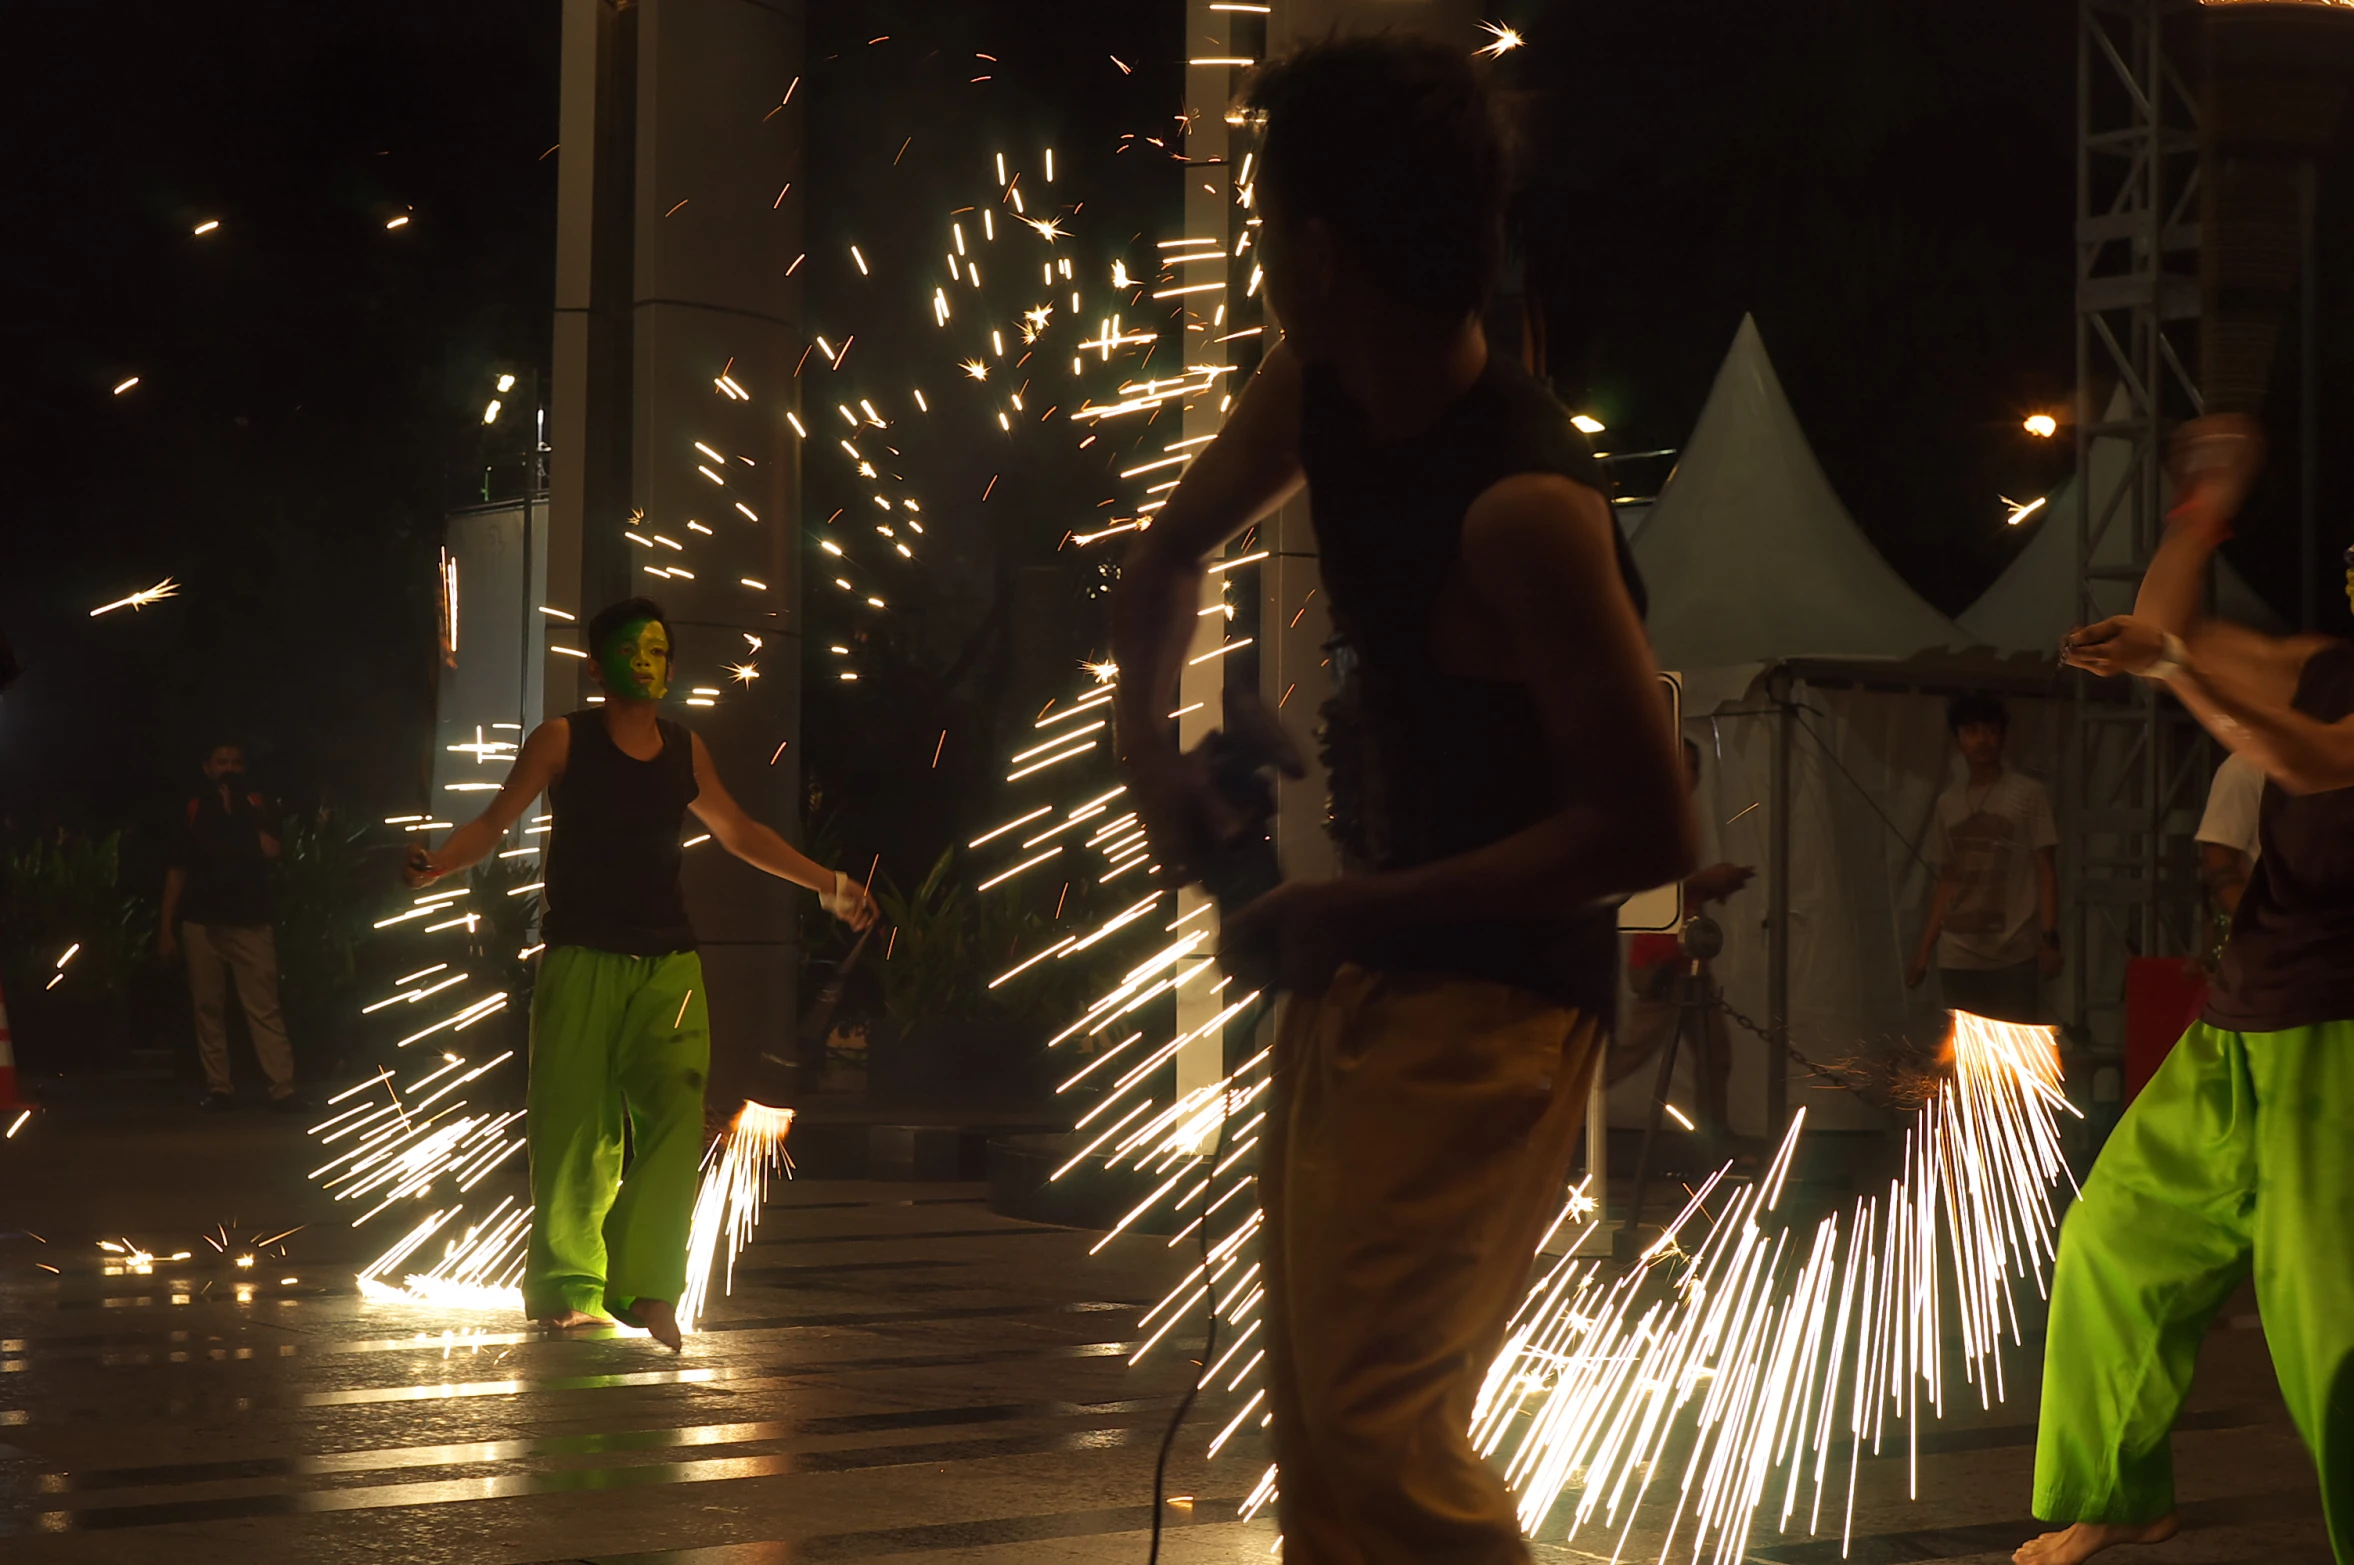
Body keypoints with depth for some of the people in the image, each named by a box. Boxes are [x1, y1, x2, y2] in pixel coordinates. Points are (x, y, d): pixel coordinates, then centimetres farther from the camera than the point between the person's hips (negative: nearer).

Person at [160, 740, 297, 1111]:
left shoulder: (257, 807, 6)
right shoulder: (193, 811, 9)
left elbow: (270, 852, -11)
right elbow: (177, 871, 10)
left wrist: (240, 813, -12)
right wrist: (167, 927, 6)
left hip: (250, 923, -2)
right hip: (202, 924, 2)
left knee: (263, 1009, -8)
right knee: (209, 1010, 2)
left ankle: (283, 1090, -12)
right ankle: (219, 1088, 7)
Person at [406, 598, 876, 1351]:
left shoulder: (685, 750, 12)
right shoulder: (564, 740, 1)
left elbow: (738, 832, 25)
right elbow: (495, 820, 0)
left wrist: (828, 884, 28)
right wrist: (436, 863, -19)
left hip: (668, 964, 3)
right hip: (581, 959, -3)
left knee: (674, 1117, -12)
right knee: (574, 1129, -3)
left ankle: (645, 1288, -11)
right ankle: (566, 1288, 9)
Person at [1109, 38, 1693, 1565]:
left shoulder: (1521, 507, -26)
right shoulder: (1314, 392, -1)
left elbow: (1649, 827, -24)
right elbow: (1177, 547, 20)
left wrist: (1364, 907, -20)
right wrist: (1148, 736, 3)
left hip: (1487, 1000, -9)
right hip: (1355, 975, 9)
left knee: (1379, 1426, -17)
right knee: (1317, 1420, 15)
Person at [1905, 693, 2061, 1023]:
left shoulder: (2028, 795, 3)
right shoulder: (1948, 803, 14)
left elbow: (2045, 871, 0)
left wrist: (2050, 938, -10)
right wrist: (1923, 950, 13)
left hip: (2015, 957, -3)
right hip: (1957, 958, 3)